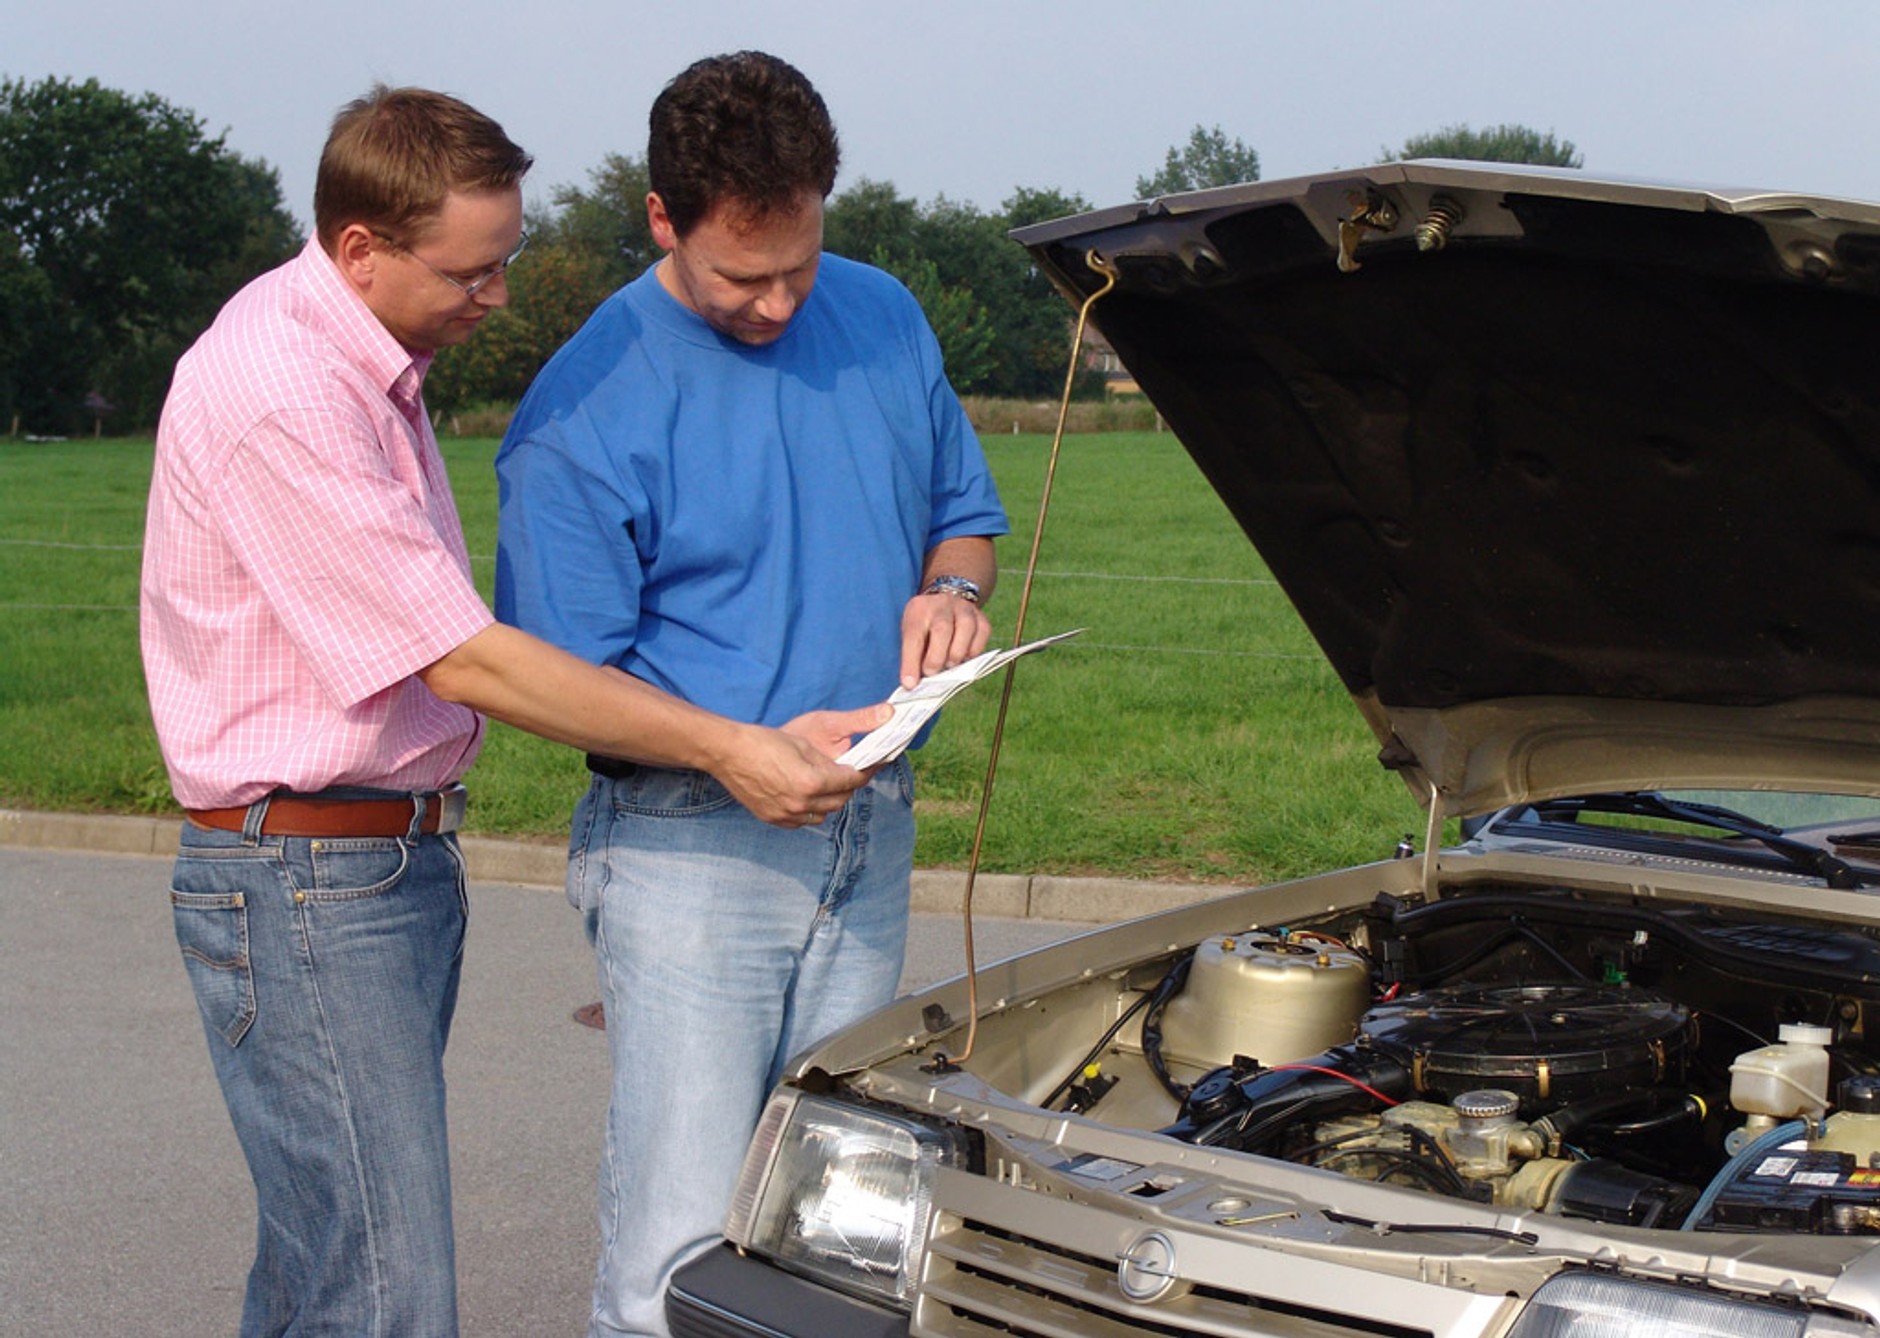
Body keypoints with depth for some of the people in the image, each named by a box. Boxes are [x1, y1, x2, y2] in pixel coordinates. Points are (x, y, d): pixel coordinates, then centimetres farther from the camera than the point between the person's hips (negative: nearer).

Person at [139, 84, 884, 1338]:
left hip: (400, 858, 10)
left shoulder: (365, 358, 11)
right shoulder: (277, 394, -20)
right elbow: (464, 662, -21)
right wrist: (731, 751, -18)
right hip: (305, 890, -10)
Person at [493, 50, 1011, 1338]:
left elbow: (965, 510, 20)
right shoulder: (587, 409, -11)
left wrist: (951, 589, -5)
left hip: (870, 840, 6)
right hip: (689, 851, -5)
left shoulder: (883, 318, 7)